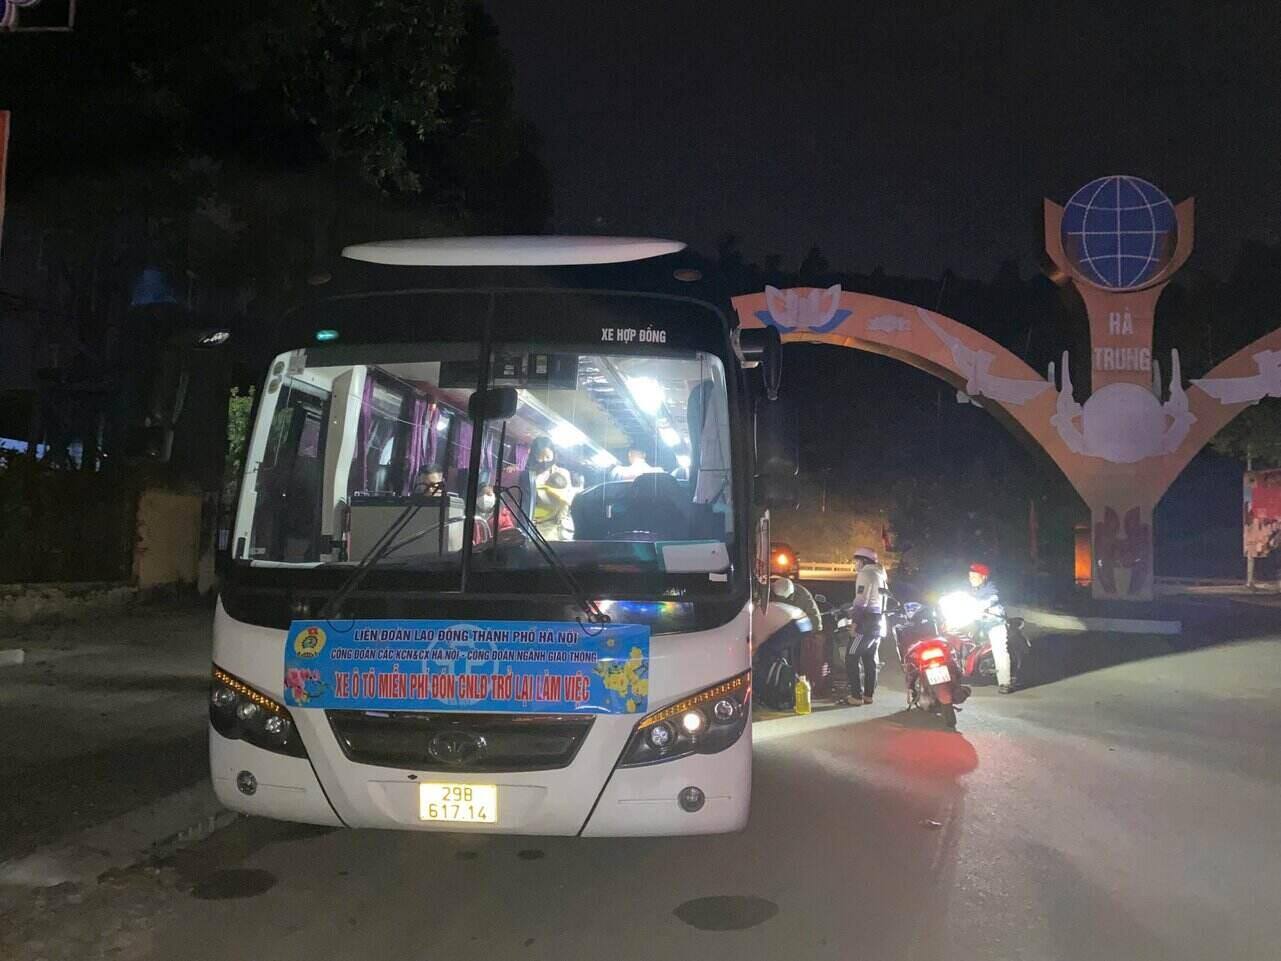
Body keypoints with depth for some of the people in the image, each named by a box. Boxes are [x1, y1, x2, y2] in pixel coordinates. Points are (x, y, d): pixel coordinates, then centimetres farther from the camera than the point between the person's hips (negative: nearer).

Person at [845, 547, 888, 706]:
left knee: (851, 658, -6)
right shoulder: (880, 575, 20)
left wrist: (855, 623, -18)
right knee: (870, 659, 12)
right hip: (879, 621, 9)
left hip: (867, 621, -9)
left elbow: (861, 601, -17)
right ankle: (868, 695, 12)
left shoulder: (865, 574, -9)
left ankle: (856, 696, -10)